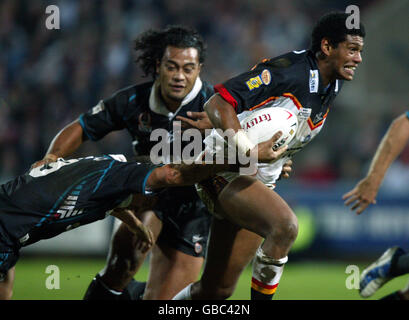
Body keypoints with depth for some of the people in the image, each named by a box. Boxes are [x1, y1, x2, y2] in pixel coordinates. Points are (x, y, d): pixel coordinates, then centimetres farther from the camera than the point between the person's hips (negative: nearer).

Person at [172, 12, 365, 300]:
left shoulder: (332, 88, 6)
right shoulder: (287, 70, -20)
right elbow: (218, 104, -25)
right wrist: (249, 151, -34)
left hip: (260, 182, 9)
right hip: (227, 172, -9)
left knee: (218, 290, 8)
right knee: (286, 225, -36)